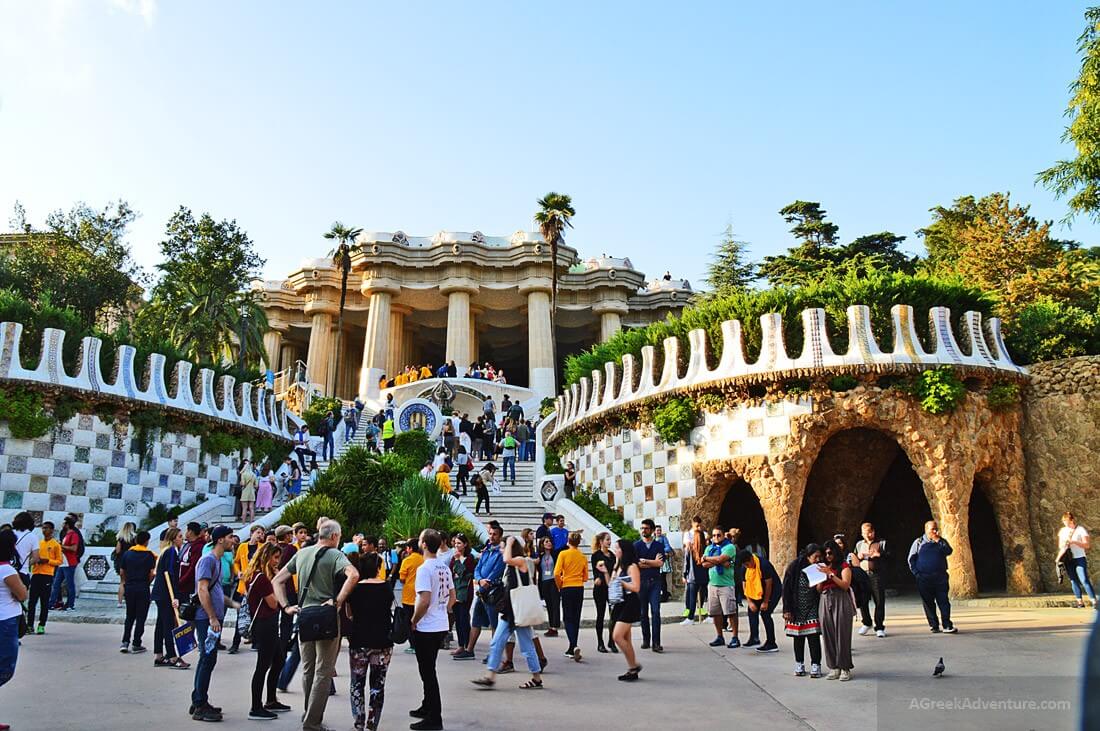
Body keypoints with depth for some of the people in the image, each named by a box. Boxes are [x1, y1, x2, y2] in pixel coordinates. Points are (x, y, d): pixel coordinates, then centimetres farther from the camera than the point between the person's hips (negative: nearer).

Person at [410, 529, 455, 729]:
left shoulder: (424, 569, -18)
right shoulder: (445, 567, 7)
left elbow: (424, 601, -24)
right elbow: (452, 597, 14)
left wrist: (413, 622, -11)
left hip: (426, 629, -8)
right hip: (441, 626, 8)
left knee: (428, 673, 1)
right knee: (429, 670, 21)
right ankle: (427, 707, 33)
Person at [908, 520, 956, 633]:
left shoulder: (942, 541, 12)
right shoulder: (919, 542, 7)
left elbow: (949, 551, -8)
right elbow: (911, 559, 7)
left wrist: (938, 541, -13)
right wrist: (916, 573, -2)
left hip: (940, 577, 1)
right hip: (924, 579, 0)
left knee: (944, 601, -4)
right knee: (928, 603, 3)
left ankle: (947, 626, -1)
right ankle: (933, 625, 12)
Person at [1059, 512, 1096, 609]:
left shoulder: (1081, 530, -4)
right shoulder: (1062, 530, 10)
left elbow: (1087, 545, -9)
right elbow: (1060, 546, 15)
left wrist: (1074, 542, -21)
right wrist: (1059, 557, -1)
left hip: (1080, 558, -5)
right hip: (1068, 560, 5)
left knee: (1084, 580, -14)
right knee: (1073, 581, 5)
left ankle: (1094, 602, -12)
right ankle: (1080, 602, 11)